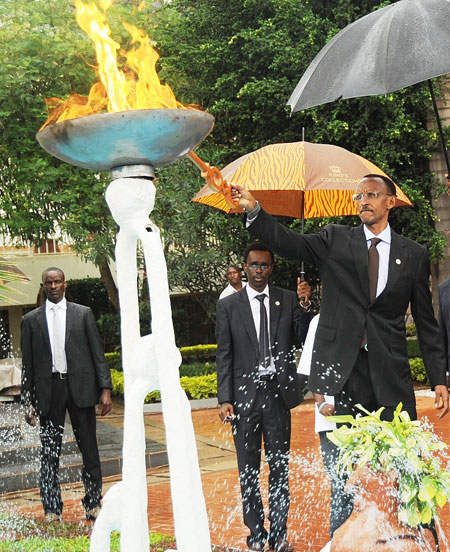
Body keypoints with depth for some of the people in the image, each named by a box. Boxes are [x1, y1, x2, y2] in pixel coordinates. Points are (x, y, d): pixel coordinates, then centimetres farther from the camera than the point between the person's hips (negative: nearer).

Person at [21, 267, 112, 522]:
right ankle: (52, 508, 13)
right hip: (49, 389, 1)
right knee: (50, 451, 5)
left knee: (89, 448, 4)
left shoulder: (83, 313, 7)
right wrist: (28, 401, 3)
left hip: (81, 386, 0)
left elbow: (97, 353, 4)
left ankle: (93, 503, 15)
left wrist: (105, 389, -4)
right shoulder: (31, 319, 7)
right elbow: (28, 364, 7)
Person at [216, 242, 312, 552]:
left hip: (278, 392, 1)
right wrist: (224, 399, -5)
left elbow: (304, 340, -1)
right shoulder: (228, 305, 2)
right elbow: (224, 355, 1)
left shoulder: (289, 300, 5)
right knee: (249, 469, 7)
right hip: (245, 394, -1)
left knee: (280, 467, 8)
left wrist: (306, 307, -14)